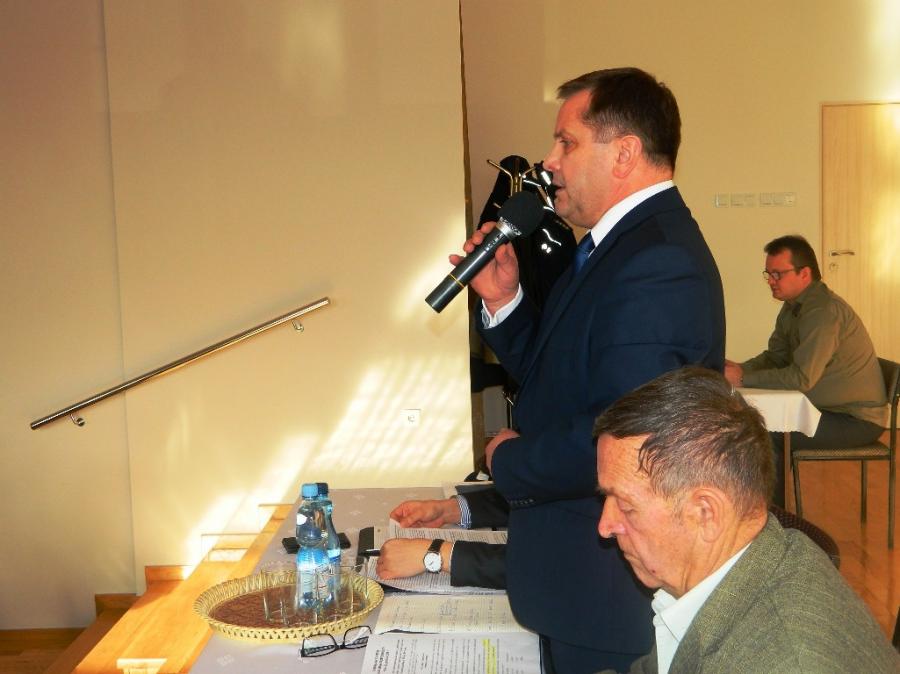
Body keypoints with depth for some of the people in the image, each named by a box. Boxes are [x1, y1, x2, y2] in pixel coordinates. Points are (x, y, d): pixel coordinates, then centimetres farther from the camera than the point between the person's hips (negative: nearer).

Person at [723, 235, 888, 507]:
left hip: (857, 420, -9)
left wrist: (744, 378, -23)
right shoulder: (792, 306, 7)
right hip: (831, 409, 9)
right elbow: (775, 356, 11)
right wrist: (740, 368, -9)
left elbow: (801, 378, -29)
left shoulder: (824, 311, -25)